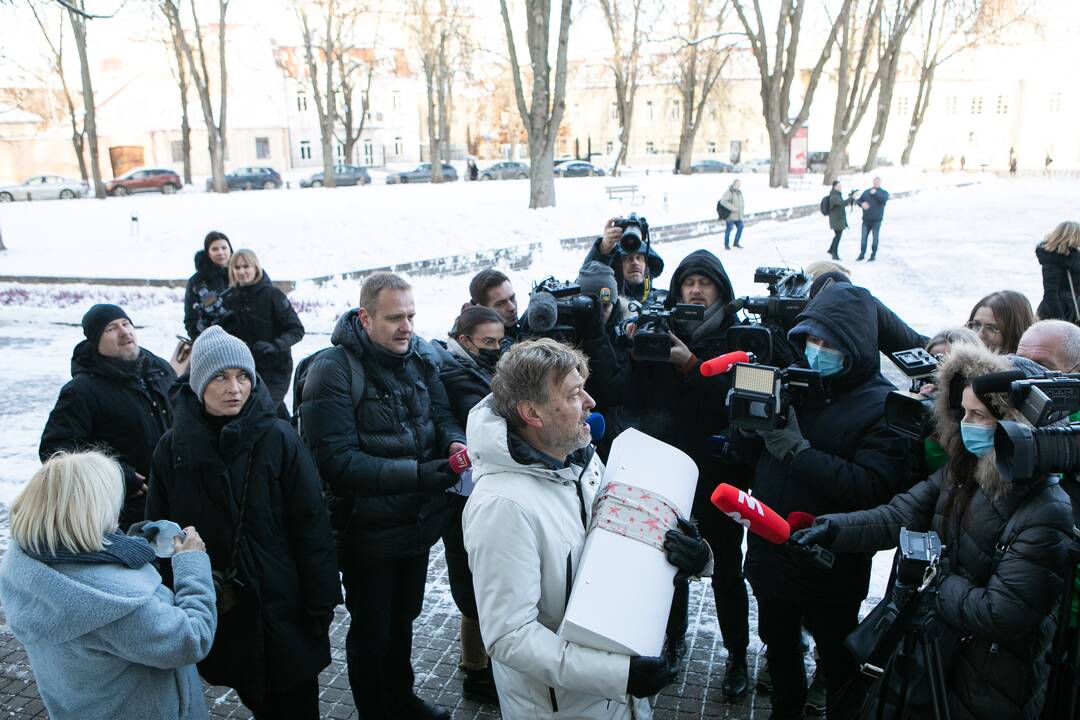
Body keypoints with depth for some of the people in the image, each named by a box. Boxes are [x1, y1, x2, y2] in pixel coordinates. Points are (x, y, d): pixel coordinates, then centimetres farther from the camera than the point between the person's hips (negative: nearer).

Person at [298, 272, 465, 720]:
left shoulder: (421, 356, -2)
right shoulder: (333, 371, -21)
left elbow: (440, 415, 5)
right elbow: (335, 459, -26)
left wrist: (456, 442, -20)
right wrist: (415, 474, -34)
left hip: (419, 522, 6)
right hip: (367, 529, -6)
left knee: (403, 619, 27)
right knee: (371, 633, 15)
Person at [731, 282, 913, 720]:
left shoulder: (882, 405, -16)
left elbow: (874, 488, -29)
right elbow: (743, 453, 1)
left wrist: (797, 449, -29)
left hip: (831, 567, -5)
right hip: (770, 553, 5)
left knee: (838, 661, 17)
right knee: (778, 647, 26)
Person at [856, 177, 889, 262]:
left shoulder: (884, 192, 7)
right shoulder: (866, 192, 15)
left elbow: (884, 199, -15)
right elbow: (859, 200, 11)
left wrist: (875, 193, -12)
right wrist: (862, 204, -10)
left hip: (876, 219, -3)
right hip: (866, 219, 3)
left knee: (875, 237, 1)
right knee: (864, 237, 2)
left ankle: (873, 255, 8)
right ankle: (862, 254, 8)